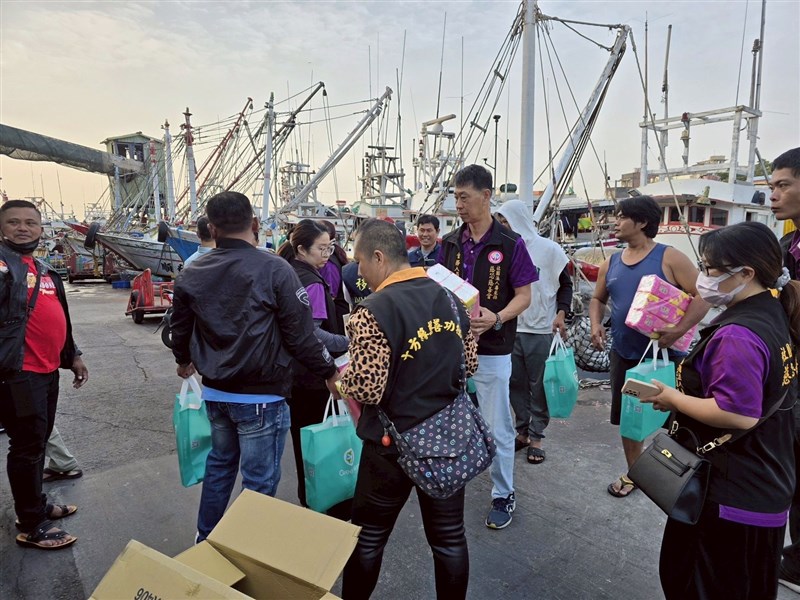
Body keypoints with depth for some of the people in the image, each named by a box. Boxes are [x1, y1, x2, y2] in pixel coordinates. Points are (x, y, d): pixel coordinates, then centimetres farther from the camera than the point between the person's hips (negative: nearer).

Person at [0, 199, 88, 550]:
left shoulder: (46, 271, 16)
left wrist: (72, 356, 25)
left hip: (48, 371, 8)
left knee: (38, 441, 19)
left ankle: (36, 505, 35)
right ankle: (31, 525, 14)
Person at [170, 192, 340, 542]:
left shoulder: (191, 275, 0)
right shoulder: (275, 269, -17)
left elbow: (180, 329, 14)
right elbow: (300, 335, -16)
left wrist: (184, 361, 35)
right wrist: (330, 372, -1)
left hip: (214, 391, 6)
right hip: (261, 396, -6)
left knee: (220, 463, 26)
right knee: (260, 479, 9)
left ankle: (206, 539, 42)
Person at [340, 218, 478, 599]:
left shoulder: (373, 312, -20)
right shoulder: (450, 298, 2)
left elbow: (367, 390, -22)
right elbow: (470, 363, 10)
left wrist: (344, 376, -3)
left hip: (395, 443, -5)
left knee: (368, 538, 16)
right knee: (449, 536, 18)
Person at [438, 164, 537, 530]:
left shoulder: (510, 244, -7)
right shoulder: (450, 243, 6)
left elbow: (524, 295, -6)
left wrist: (497, 318, -23)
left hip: (492, 349, -4)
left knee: (498, 428, 7)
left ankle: (503, 495, 26)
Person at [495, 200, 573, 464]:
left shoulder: (549, 249, -3)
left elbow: (565, 284, 4)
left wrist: (561, 314, -9)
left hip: (541, 330, -3)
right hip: (510, 329, 3)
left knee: (539, 386, 4)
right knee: (515, 383, 10)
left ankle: (536, 436, 17)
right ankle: (522, 431, 25)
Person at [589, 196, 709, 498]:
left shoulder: (670, 258, -11)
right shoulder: (611, 263, 7)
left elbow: (703, 296, -14)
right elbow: (598, 298, 18)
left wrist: (678, 330, -26)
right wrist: (596, 324, -2)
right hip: (624, 355, 6)